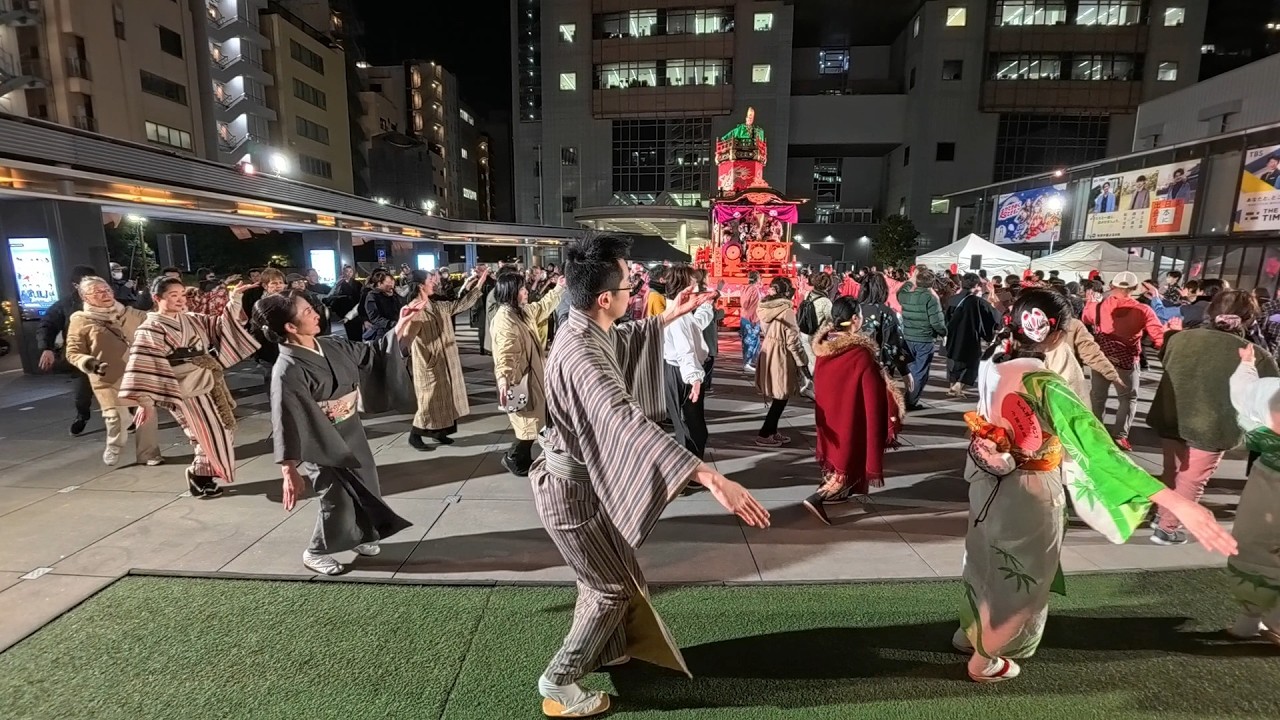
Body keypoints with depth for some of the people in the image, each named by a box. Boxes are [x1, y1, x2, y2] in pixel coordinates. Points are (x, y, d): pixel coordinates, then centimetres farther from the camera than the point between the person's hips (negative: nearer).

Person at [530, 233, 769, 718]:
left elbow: (622, 341, 22)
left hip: (577, 478, 9)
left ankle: (606, 650, 50)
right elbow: (629, 423, -49)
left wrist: (667, 317, 16)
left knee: (607, 574, 27)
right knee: (613, 587, 11)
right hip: (573, 490, -9)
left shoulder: (584, 329, -4)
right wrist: (711, 478, -57)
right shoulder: (582, 355, -35)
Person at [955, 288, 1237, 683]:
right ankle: (984, 659, 37)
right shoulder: (1043, 385, -33)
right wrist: (1177, 503, -40)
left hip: (988, 480, 7)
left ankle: (969, 630, 50)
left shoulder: (993, 361, -12)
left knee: (986, 560, 29)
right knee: (1016, 578, 17)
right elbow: (1098, 447, -38)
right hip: (1027, 494, -6)